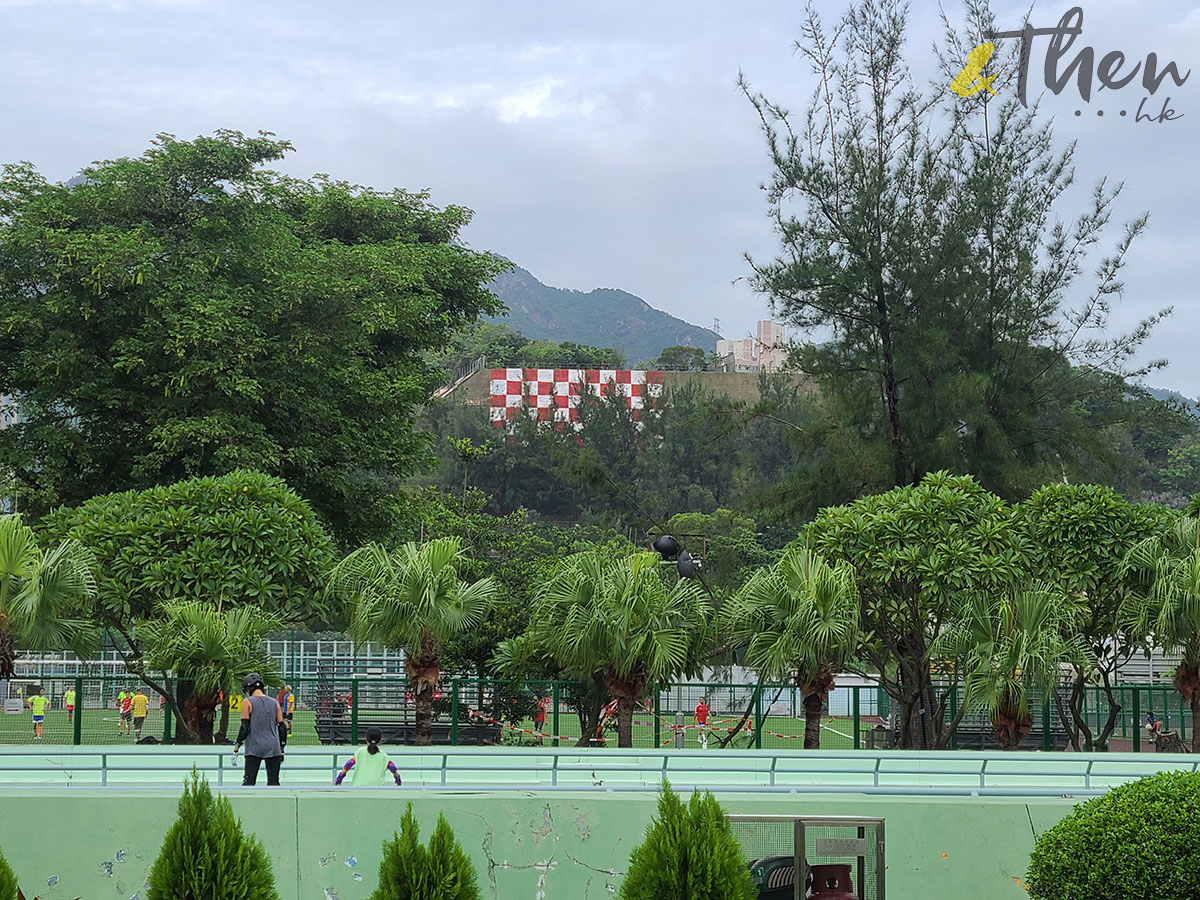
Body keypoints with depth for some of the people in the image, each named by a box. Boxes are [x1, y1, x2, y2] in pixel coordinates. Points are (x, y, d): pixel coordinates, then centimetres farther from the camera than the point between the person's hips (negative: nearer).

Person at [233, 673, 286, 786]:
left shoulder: (247, 702, -2)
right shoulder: (275, 703, 10)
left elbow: (245, 728, -8)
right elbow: (282, 728, 11)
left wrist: (235, 750, -4)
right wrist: (282, 750, 19)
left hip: (254, 748, -3)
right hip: (273, 748, 3)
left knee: (249, 782, 0)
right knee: (273, 783, 5)